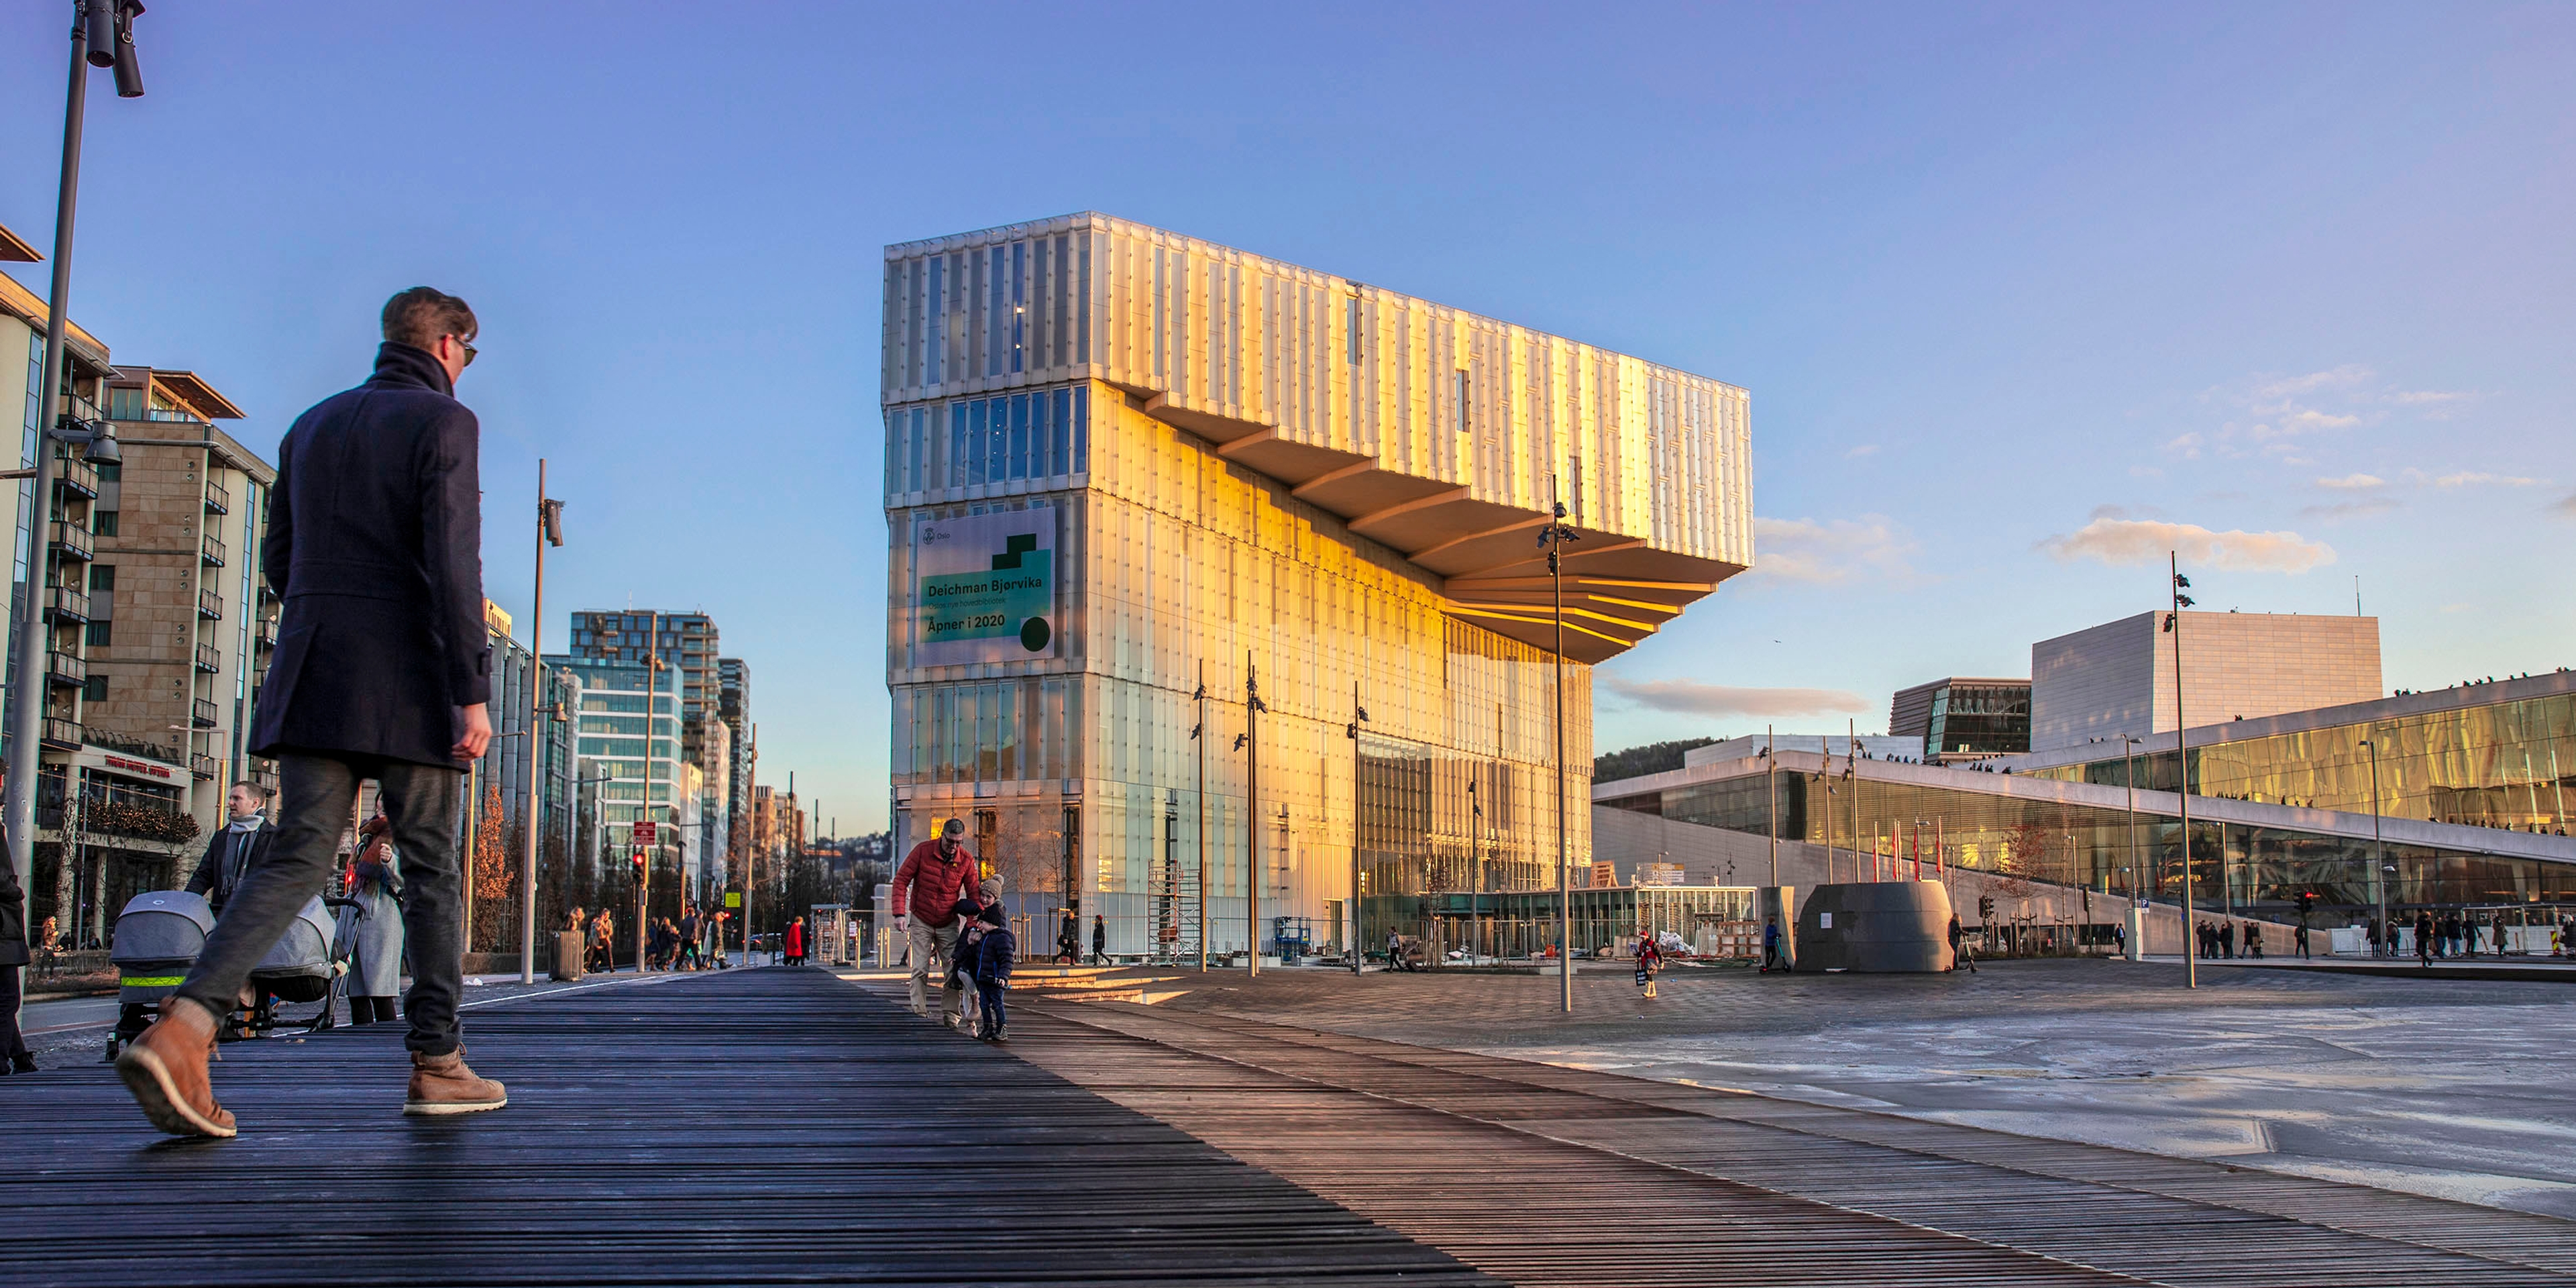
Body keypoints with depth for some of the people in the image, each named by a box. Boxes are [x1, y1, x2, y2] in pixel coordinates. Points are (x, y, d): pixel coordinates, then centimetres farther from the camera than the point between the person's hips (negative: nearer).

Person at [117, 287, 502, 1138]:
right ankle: (438, 1064, 10)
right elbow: (452, 561, -14)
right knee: (431, 867, 5)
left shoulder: (313, 425, 18)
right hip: (406, 684, -5)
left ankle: (182, 1030, -17)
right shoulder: (443, 422, -3)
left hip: (312, 680, 6)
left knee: (299, 858, 2)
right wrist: (472, 691, -16)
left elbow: (280, 561, 20)